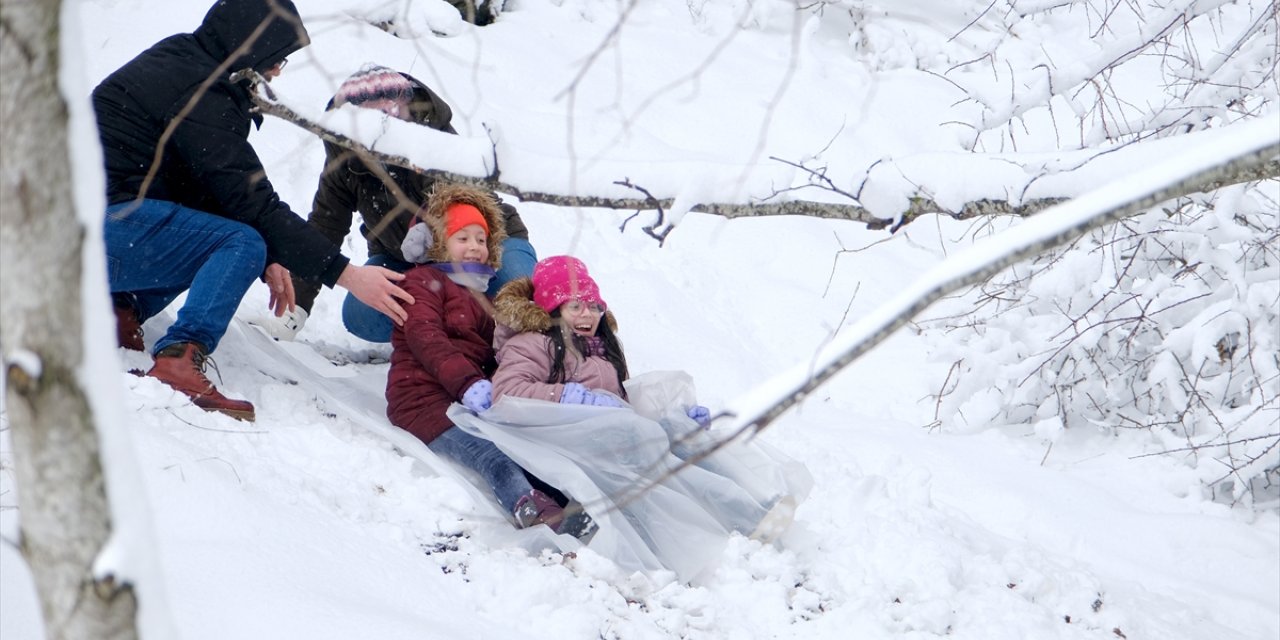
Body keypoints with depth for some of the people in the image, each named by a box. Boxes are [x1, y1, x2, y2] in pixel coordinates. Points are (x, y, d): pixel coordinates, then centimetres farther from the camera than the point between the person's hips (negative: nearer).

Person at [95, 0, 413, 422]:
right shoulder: (199, 97, -17)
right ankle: (178, 361, -33)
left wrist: (266, 260, 10)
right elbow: (251, 203, -20)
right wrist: (345, 274, -19)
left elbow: (221, 189, 18)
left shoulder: (180, 62, 13)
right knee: (241, 244, -19)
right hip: (102, 225, -10)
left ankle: (123, 308, 8)